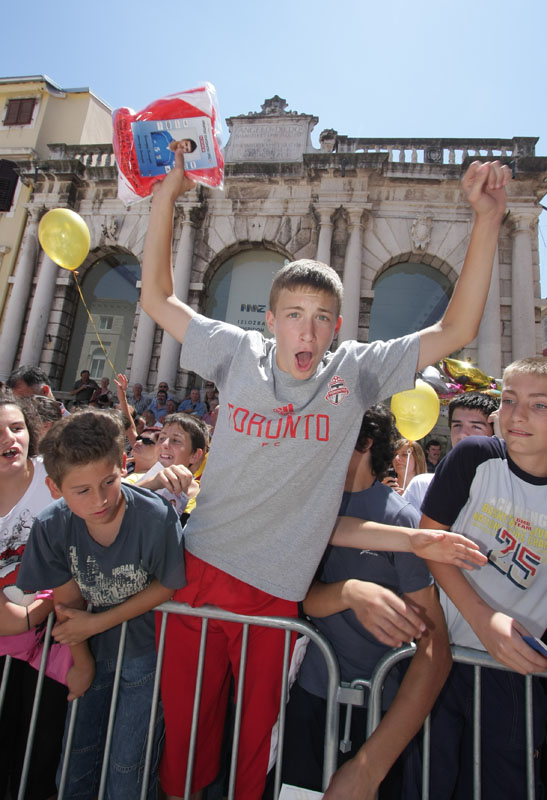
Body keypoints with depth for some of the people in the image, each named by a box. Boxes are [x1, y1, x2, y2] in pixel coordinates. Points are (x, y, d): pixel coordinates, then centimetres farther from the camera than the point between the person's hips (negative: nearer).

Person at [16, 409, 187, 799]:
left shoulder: (156, 517, -35)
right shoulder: (52, 526, -22)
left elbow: (166, 587, -19)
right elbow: (67, 600, -7)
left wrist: (96, 623, -18)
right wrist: (82, 663, 5)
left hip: (147, 648, -3)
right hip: (95, 647, 4)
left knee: (128, 761, 12)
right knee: (78, 747, 23)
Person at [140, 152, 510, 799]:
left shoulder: (354, 373, -5)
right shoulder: (240, 353, -3)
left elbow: (456, 330, -5)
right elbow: (156, 297, 2)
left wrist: (487, 218, -9)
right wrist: (166, 196, -3)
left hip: (276, 593, -1)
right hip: (199, 568, 2)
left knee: (254, 734, 20)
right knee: (183, 721, 20)